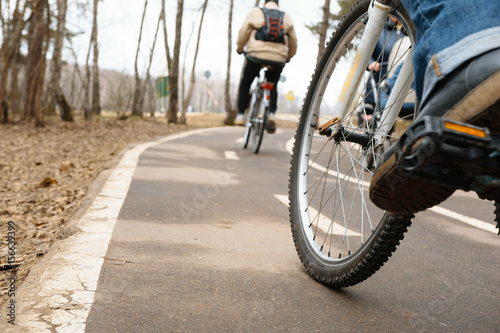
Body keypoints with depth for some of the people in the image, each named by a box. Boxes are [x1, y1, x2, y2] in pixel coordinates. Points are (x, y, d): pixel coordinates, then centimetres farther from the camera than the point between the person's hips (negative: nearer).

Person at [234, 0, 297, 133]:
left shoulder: (256, 12, 7)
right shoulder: (286, 18, 14)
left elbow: (244, 32, 7)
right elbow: (293, 41, 18)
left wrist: (240, 48, 23)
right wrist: (289, 57, 33)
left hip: (256, 56, -2)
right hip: (278, 60, 2)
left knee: (245, 83, 17)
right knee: (273, 87, 20)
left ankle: (240, 115, 14)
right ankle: (271, 114, -2)